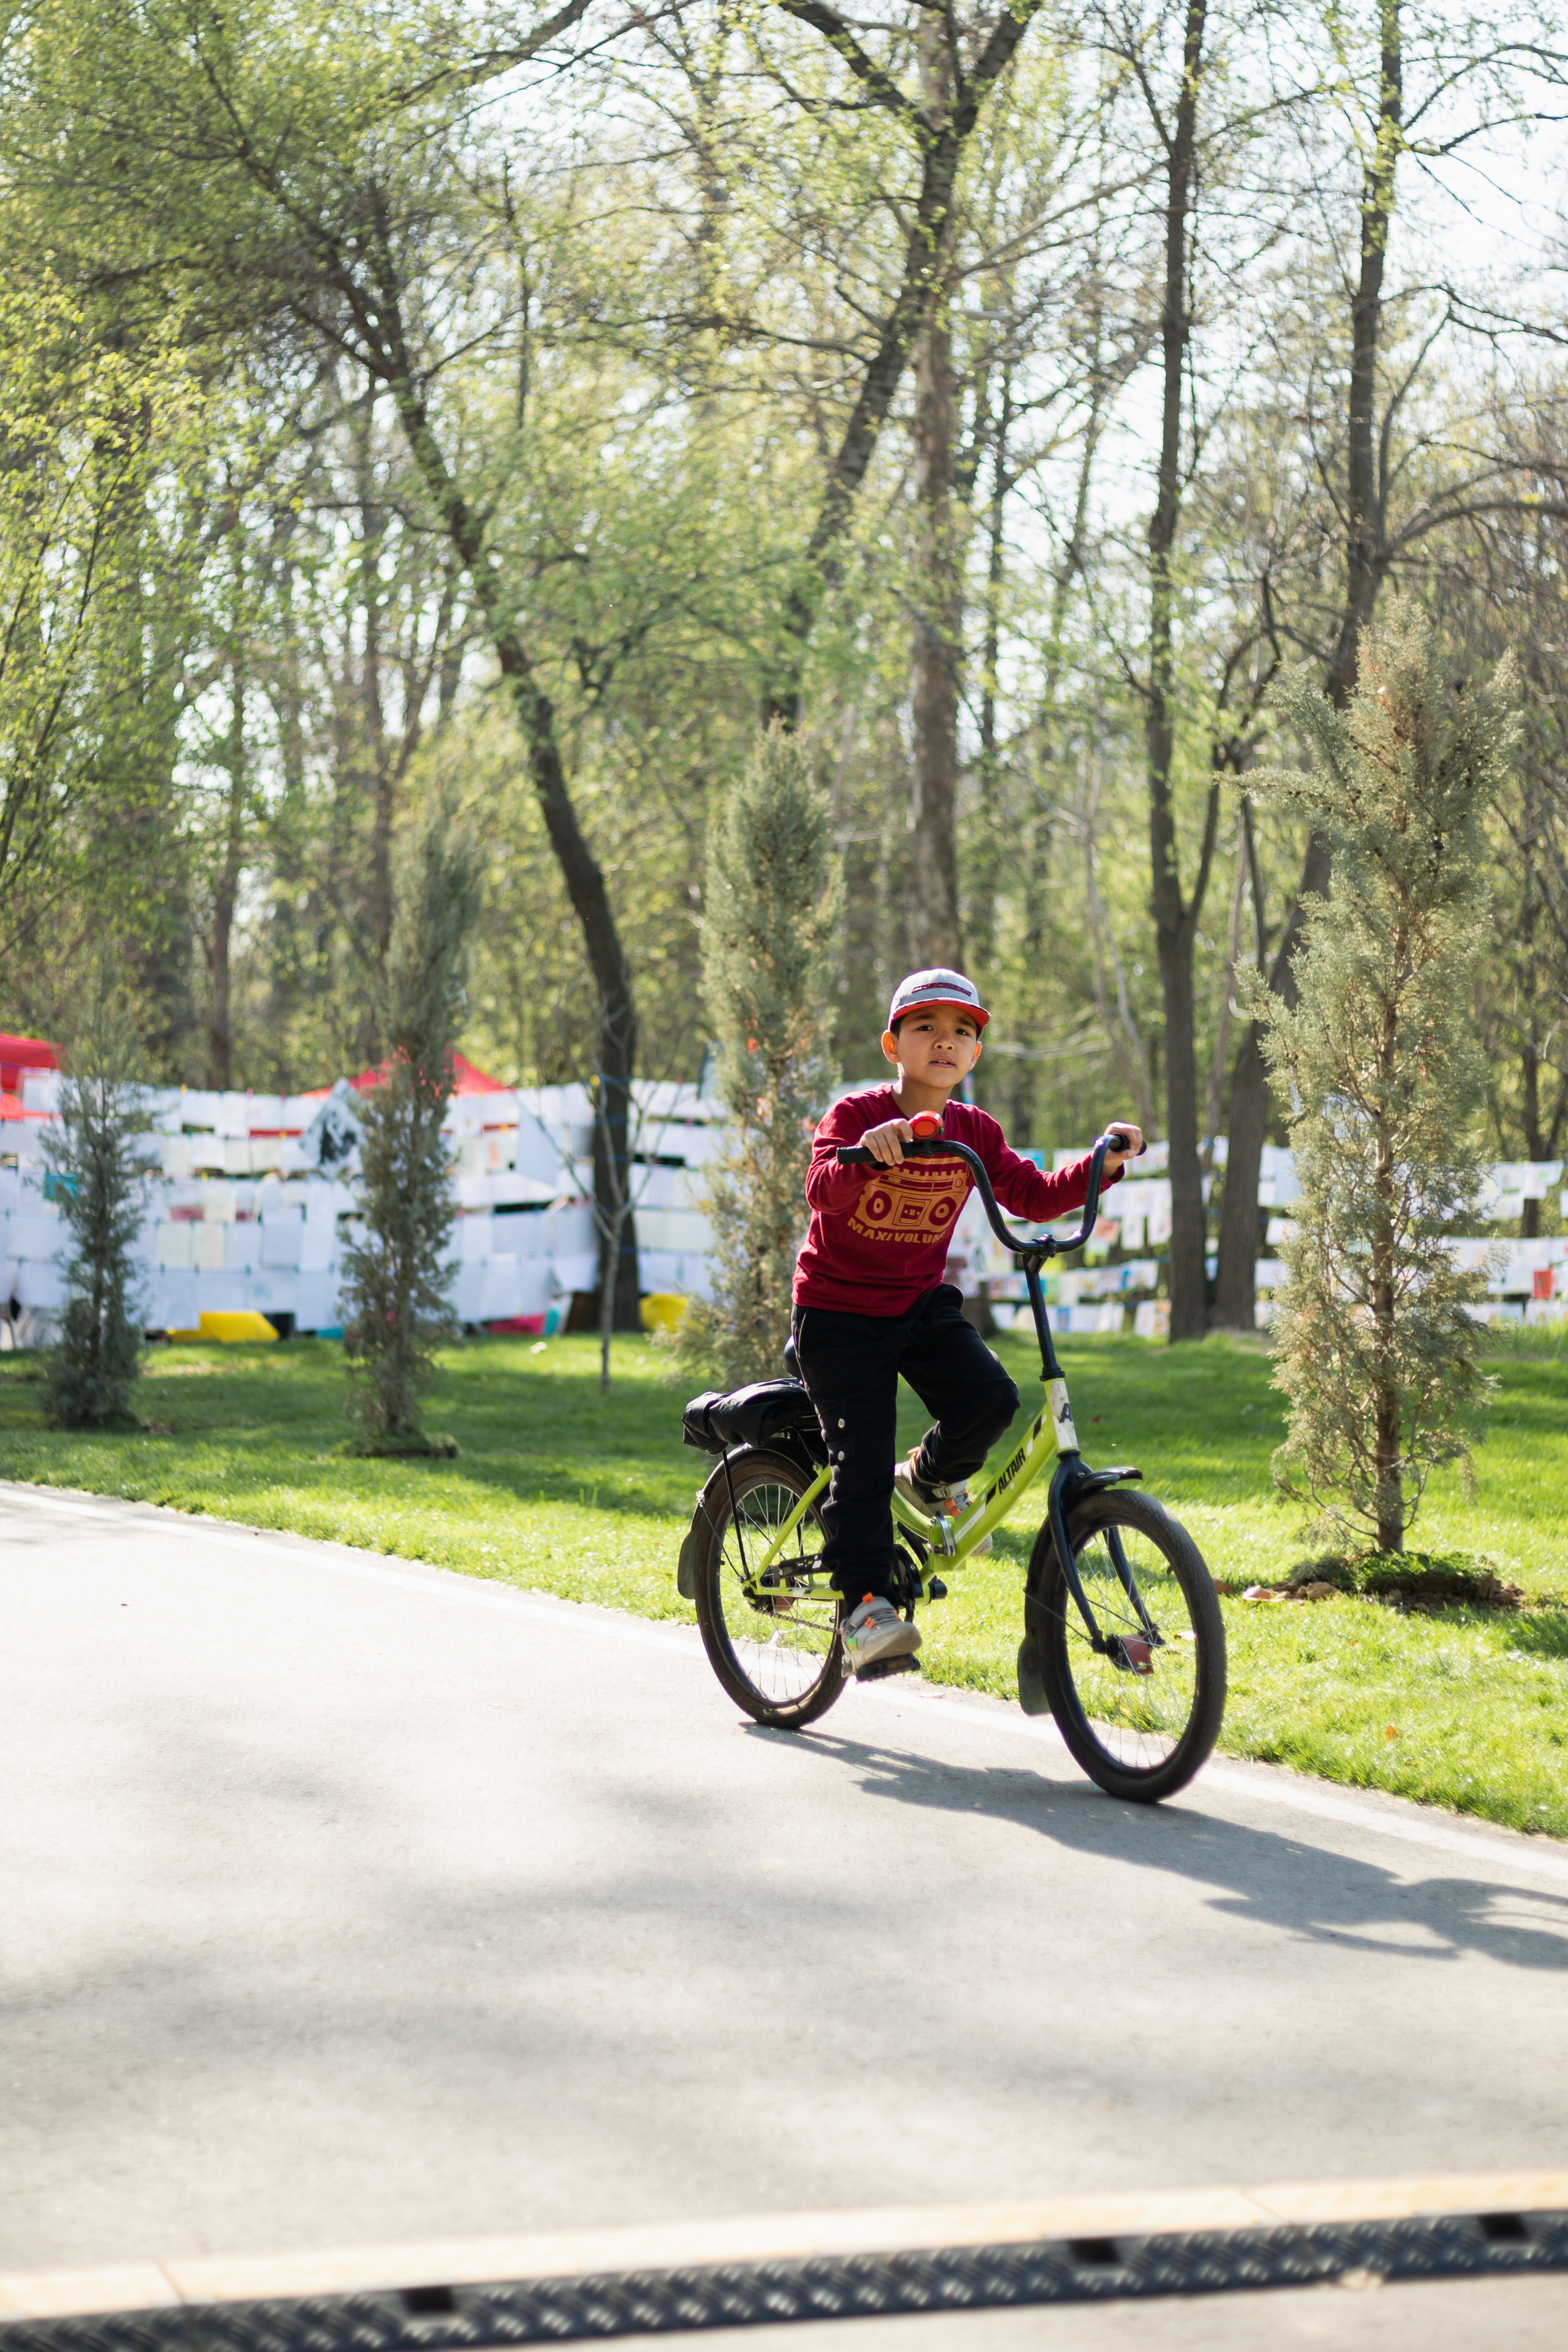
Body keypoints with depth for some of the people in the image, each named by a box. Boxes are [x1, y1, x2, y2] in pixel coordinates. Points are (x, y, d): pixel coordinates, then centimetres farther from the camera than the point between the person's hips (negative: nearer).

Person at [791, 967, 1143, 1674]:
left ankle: (926, 1483, 11)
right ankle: (864, 1606, -6)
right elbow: (821, 1189, -33)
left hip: (920, 1303, 4)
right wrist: (866, 1152, -54)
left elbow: (1035, 1197, -2)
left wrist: (1102, 1167, -17)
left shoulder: (973, 1133, -1)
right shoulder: (856, 1116, -16)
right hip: (839, 1310, -4)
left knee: (989, 1399, -19)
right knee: (861, 1458, -13)